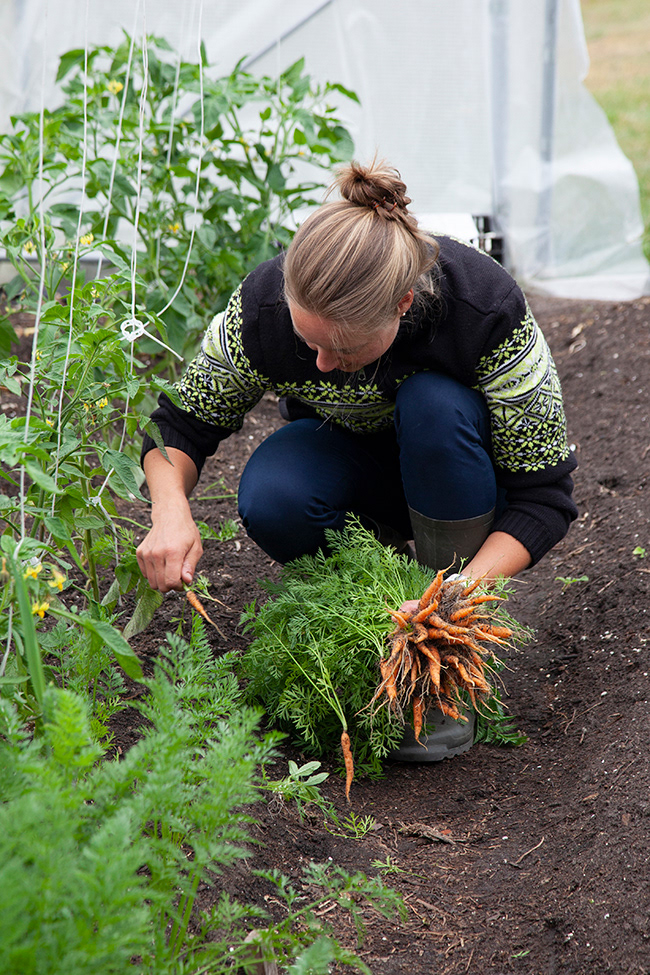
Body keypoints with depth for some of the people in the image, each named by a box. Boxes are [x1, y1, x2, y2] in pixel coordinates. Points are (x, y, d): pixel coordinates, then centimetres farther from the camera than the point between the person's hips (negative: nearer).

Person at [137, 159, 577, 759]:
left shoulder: (488, 308, -34)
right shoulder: (266, 305, -28)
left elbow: (544, 495, -27)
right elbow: (184, 421, -12)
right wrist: (170, 512, -34)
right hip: (344, 456, 1)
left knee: (436, 404, -36)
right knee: (270, 500, -33)